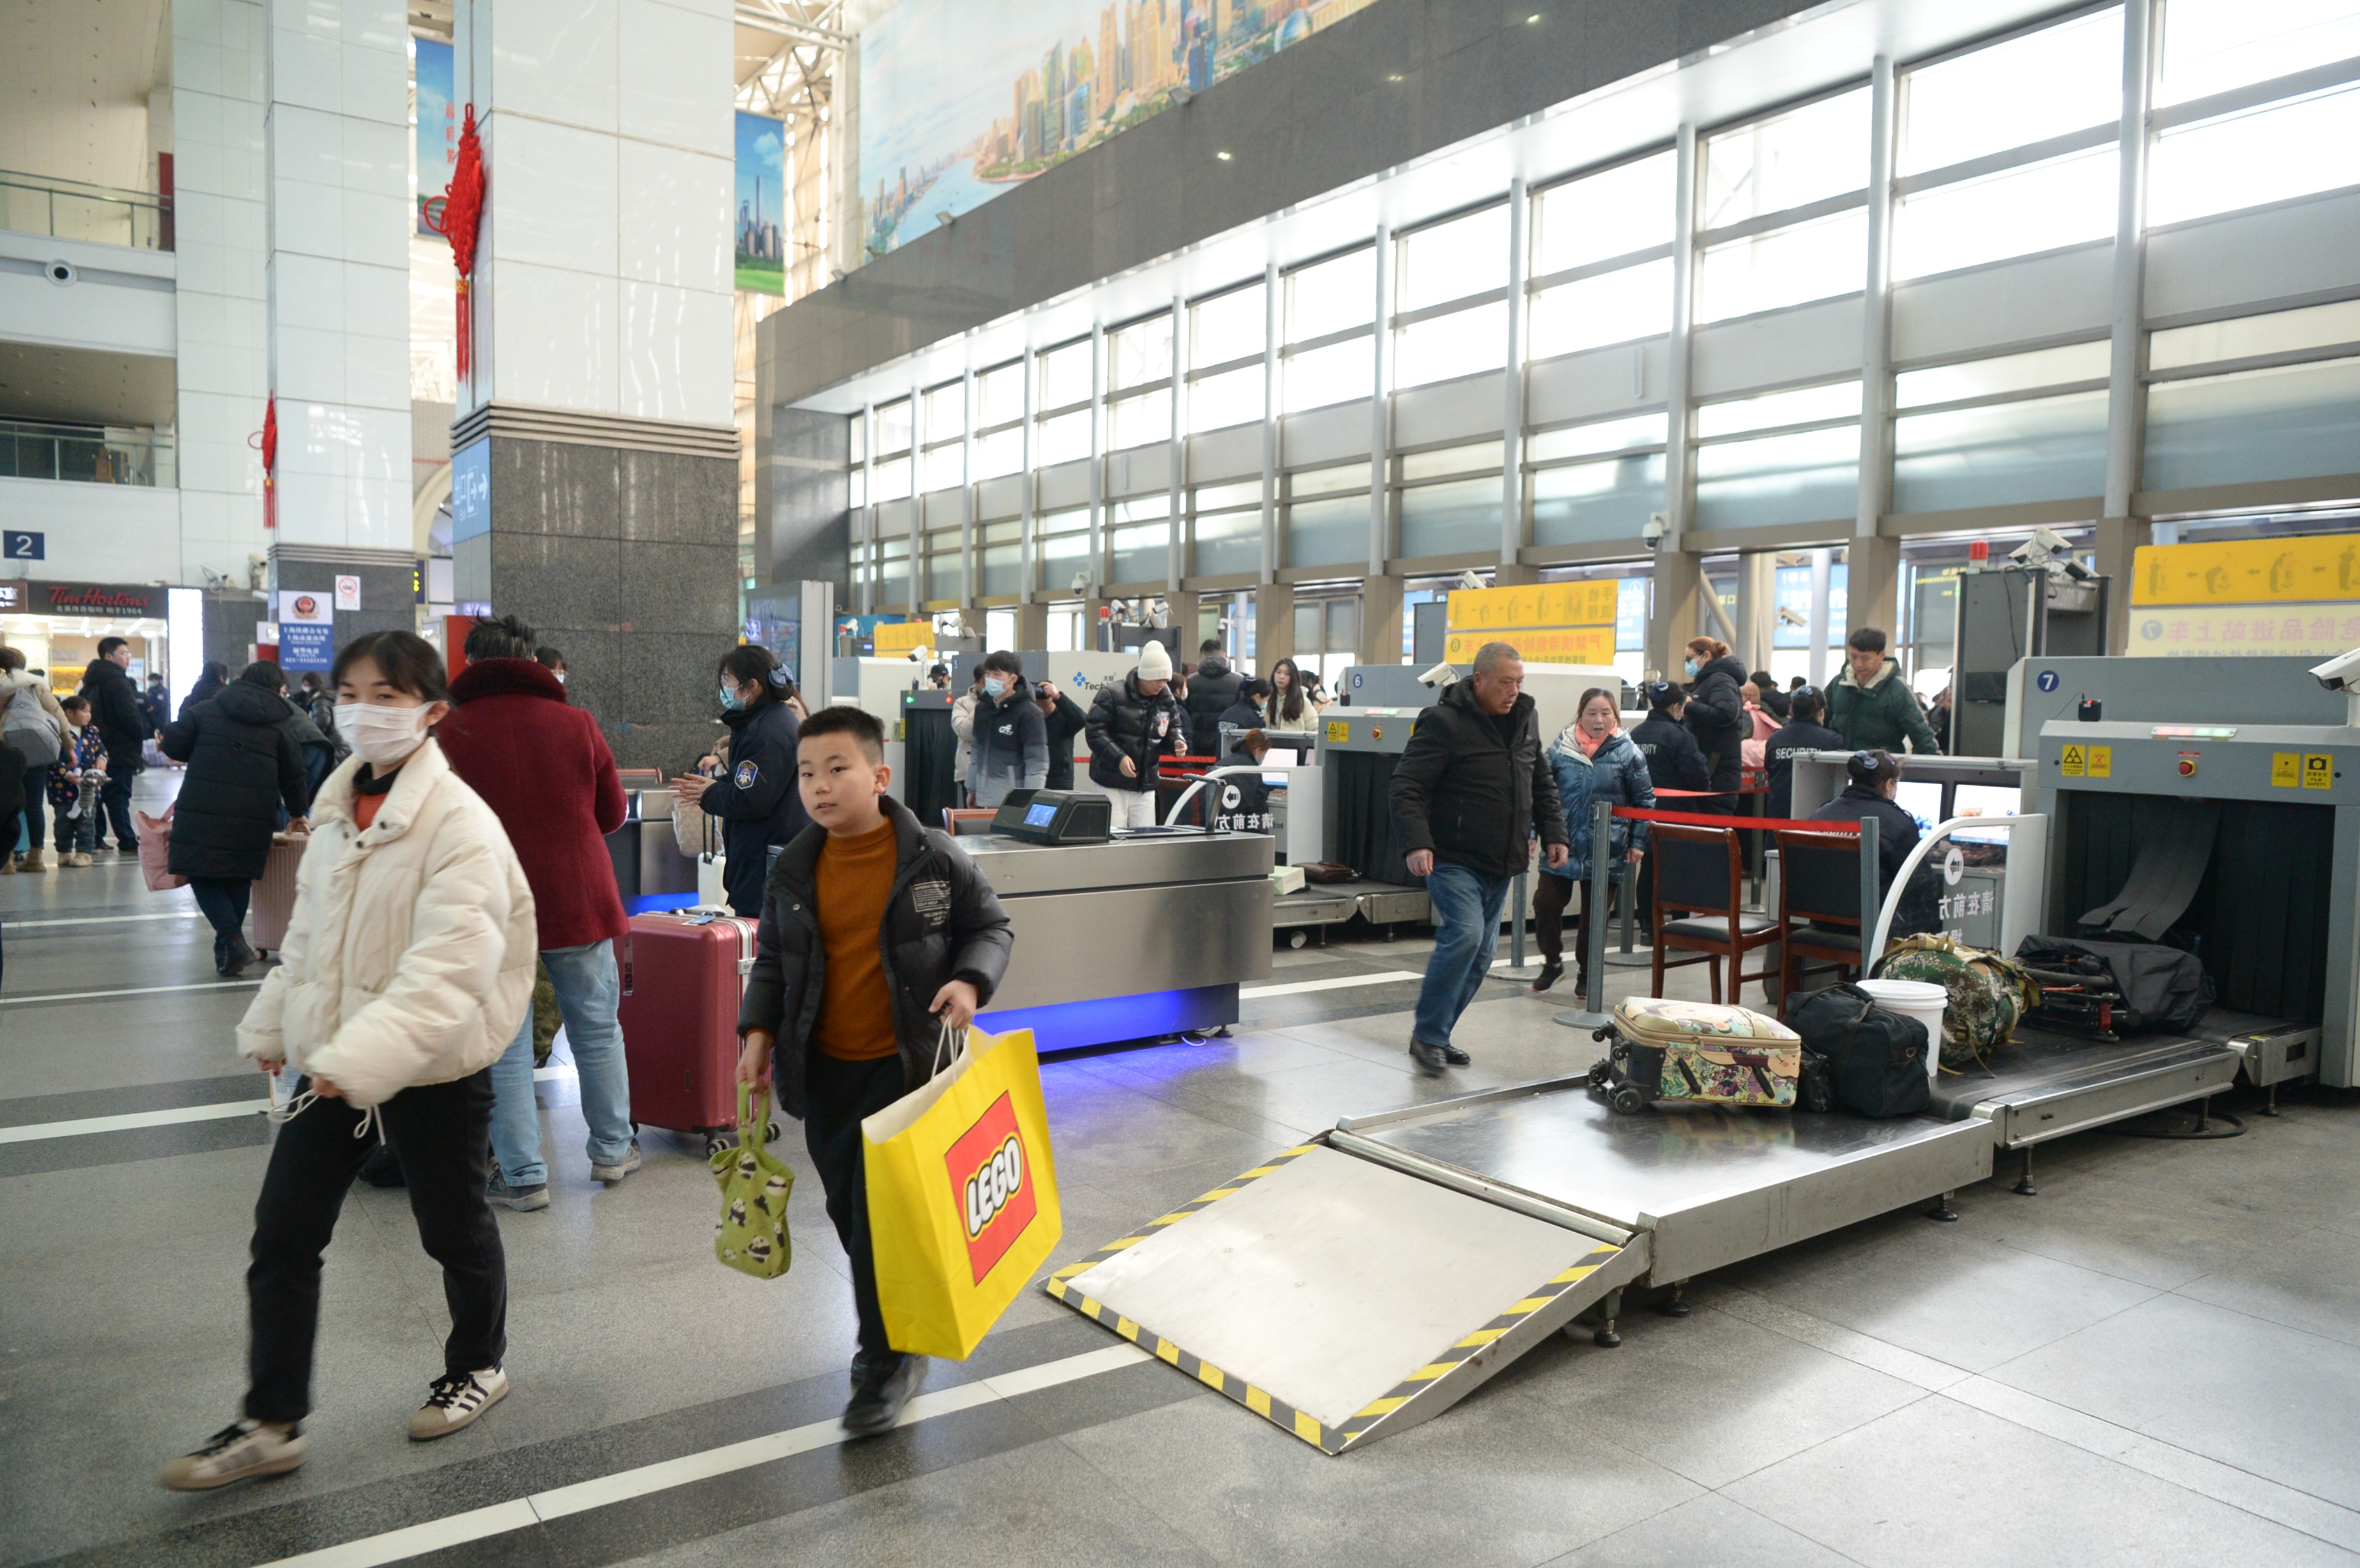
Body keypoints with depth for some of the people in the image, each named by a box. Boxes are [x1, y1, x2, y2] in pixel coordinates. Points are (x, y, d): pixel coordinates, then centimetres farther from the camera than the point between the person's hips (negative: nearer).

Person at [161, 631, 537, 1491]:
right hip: (332, 1058, 7)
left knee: (454, 1228, 13)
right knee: (282, 1236, 9)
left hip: (432, 1070, -7)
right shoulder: (339, 805, 5)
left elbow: (449, 969, -29)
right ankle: (271, 1421, 24)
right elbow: (308, 934, 17)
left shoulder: (458, 822, -20)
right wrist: (273, 1024, 19)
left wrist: (363, 1058, -36)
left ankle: (478, 1366, 38)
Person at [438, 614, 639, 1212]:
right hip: (578, 899, 1)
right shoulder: (576, 723, -1)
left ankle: (523, 1177, 10)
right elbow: (614, 813, 6)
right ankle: (611, 1150, 25)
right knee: (597, 1028, 15)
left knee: (505, 1048, 7)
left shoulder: (449, 735, -5)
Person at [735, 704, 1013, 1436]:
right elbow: (773, 960, 13)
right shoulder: (794, 871, 2)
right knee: (848, 1209, 15)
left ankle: (890, 1357, 14)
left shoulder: (933, 858, -10)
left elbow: (991, 926, 1)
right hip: (824, 1070, 5)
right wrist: (759, 1030, 2)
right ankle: (886, 1333, 37)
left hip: (903, 1065, -5)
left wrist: (971, 980, -17)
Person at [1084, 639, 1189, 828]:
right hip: (1111, 784, -5)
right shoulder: (1112, 695, -12)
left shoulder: (1167, 700, 6)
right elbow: (1095, 732, -15)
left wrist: (1176, 741, -6)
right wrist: (1118, 757, -26)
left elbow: (1174, 727, 19)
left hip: (1145, 784, 5)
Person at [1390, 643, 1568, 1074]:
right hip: (1454, 860, -8)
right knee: (1464, 934, -22)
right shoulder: (1444, 723, -12)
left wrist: (1554, 833, 12)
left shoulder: (1525, 720, 12)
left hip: (1500, 865, 8)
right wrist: (1417, 843, -28)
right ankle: (1427, 1035, -9)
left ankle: (1438, 1033, 21)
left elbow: (1543, 784, 23)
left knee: (1481, 952, 8)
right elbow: (1407, 788, -16)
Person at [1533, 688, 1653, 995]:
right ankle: (1552, 961, 20)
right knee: (1546, 902, -4)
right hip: (1561, 846, 1)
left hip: (1606, 851, -1)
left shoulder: (1627, 752, -2)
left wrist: (1637, 842, 0)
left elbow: (1645, 800, 4)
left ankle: (1586, 973, 26)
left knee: (1595, 914, 8)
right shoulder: (1561, 748, 0)